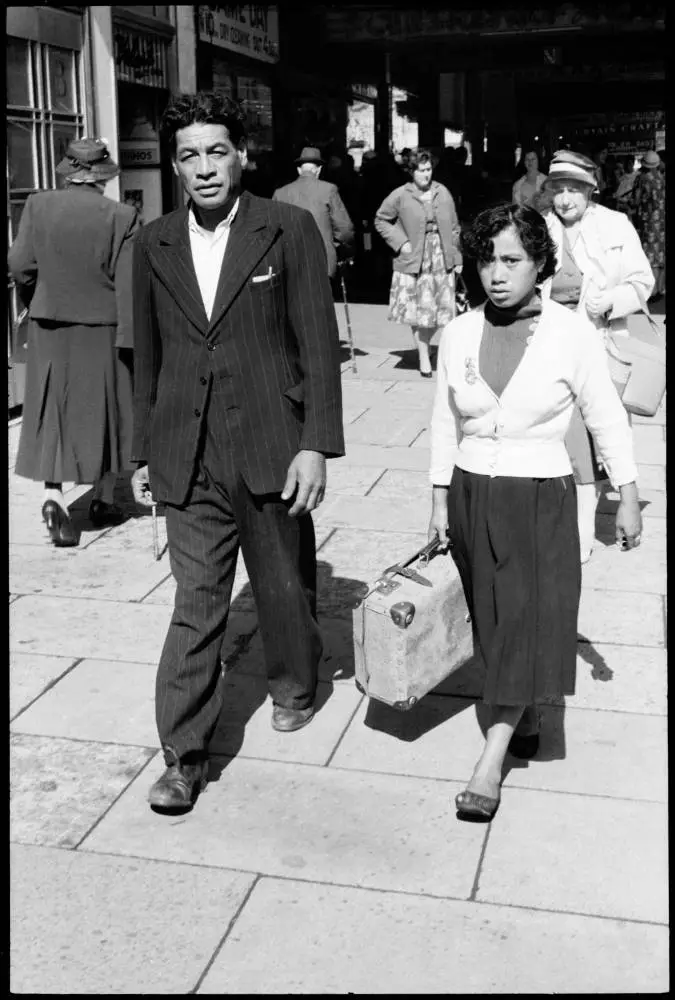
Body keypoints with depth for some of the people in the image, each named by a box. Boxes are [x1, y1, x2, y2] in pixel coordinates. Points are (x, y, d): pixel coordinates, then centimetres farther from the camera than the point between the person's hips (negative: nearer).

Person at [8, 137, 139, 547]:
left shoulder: (38, 206, -4)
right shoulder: (122, 217, -10)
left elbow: (19, 264, -4)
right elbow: (128, 285, -12)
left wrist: (36, 304, 13)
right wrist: (130, 339, -9)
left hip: (49, 331, 2)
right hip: (101, 333, -1)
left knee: (51, 417, 9)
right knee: (105, 413, 13)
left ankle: (54, 496, -6)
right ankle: (103, 499, 23)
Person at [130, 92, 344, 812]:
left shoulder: (289, 230, -3)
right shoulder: (154, 244, 6)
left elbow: (318, 343, -5)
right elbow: (147, 357, 12)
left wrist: (316, 444, -11)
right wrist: (142, 450, 13)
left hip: (270, 446, -1)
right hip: (187, 454, 2)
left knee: (283, 584, 15)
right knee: (195, 603, 1)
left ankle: (294, 685, 42)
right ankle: (183, 756, 10)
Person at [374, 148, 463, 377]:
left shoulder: (443, 193, 6)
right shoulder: (400, 196, -3)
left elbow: (454, 227, 10)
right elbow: (381, 220, 6)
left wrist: (457, 257, 7)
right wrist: (401, 242, -5)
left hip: (442, 261, 3)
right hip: (414, 262, -3)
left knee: (442, 310, 3)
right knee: (419, 312, -2)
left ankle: (425, 342, 25)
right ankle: (423, 358, 9)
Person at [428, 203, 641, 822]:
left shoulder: (573, 335, -9)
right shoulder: (459, 334, 0)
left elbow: (607, 420, -1)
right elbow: (445, 424, 8)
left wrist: (628, 498, 1)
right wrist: (440, 502, 8)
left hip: (541, 499, -3)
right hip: (471, 495, 4)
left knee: (528, 625, -6)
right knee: (496, 622, 12)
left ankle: (491, 762, 1)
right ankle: (526, 718, 34)